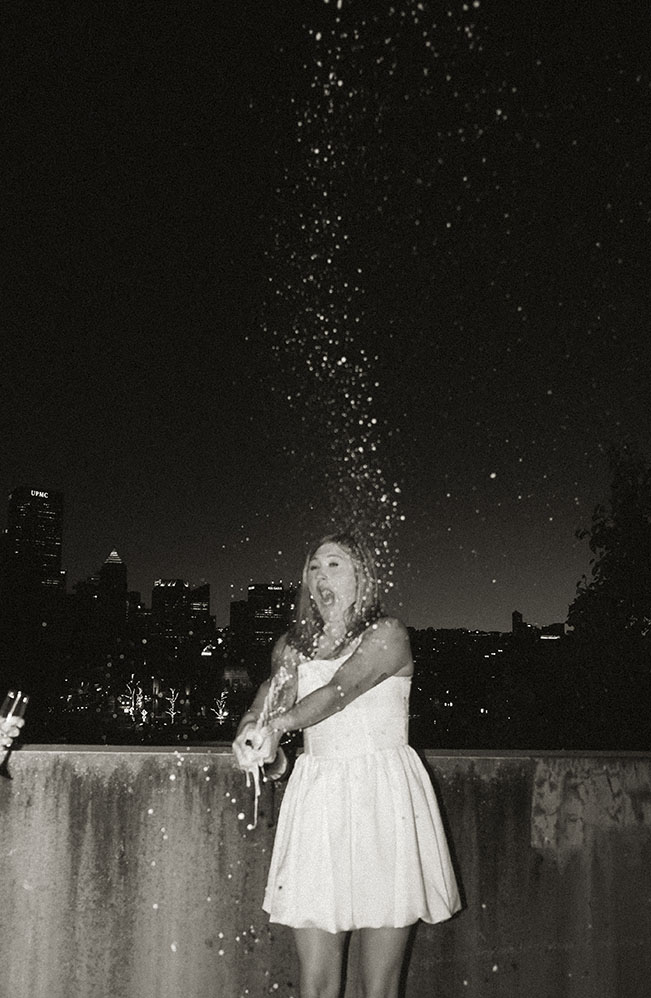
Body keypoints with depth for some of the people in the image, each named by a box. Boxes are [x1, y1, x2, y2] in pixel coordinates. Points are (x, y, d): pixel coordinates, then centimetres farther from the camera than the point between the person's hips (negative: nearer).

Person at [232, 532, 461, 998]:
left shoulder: (387, 634, -1)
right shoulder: (293, 644, 15)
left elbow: (340, 690, -17)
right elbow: (274, 691, -2)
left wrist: (279, 725, -33)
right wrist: (253, 727, -25)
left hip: (382, 795, -3)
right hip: (316, 796, 4)